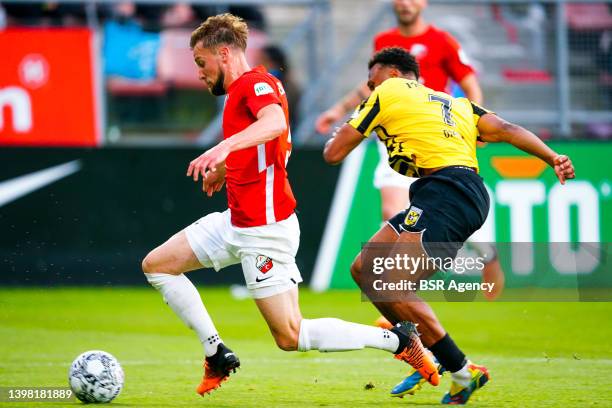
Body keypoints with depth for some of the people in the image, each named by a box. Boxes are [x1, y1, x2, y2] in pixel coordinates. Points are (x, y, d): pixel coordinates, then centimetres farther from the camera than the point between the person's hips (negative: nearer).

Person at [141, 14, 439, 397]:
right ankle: (218, 355, 10)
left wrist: (225, 147, -53)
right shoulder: (242, 89, 15)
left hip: (264, 229, -10)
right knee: (156, 265, 9)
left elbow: (275, 122, -39)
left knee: (291, 337, -9)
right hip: (236, 220, 10)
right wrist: (224, 169, 44)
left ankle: (398, 339, 2)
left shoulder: (255, 83, -15)